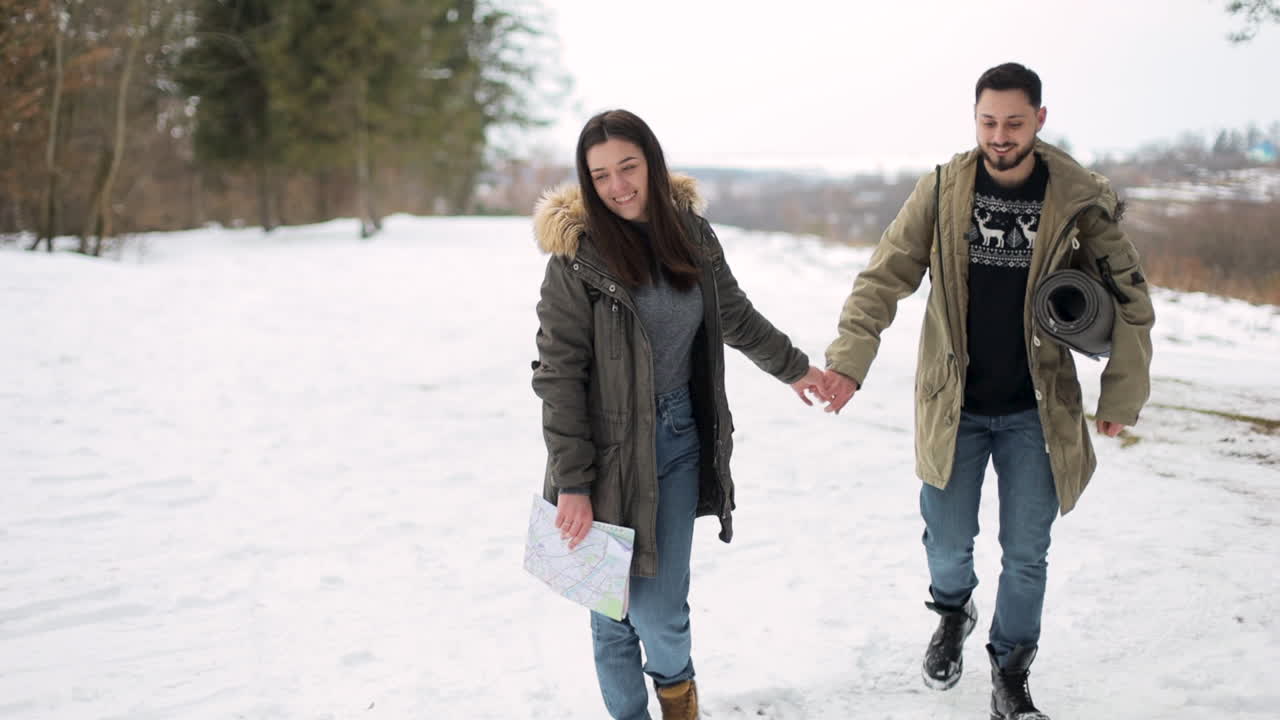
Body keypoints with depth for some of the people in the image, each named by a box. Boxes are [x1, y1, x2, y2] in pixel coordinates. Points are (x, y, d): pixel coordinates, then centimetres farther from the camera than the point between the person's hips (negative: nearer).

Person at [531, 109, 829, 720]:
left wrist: (793, 367, 31)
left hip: (679, 442, 3)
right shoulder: (577, 253, -12)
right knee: (616, 607, 3)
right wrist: (572, 485, -15)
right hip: (611, 453, -3)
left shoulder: (690, 232, 1)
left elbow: (735, 315, 20)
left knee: (661, 606, 1)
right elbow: (558, 376, -12)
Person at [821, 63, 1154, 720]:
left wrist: (1121, 396, -4)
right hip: (953, 405, 0)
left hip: (1036, 412, 0)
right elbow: (883, 279, -6)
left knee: (1025, 555, 7)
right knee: (949, 544, 10)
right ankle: (953, 612, 44)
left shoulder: (1079, 200, -9)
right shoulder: (941, 191, -8)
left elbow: (1129, 301, -1)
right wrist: (849, 359, -18)